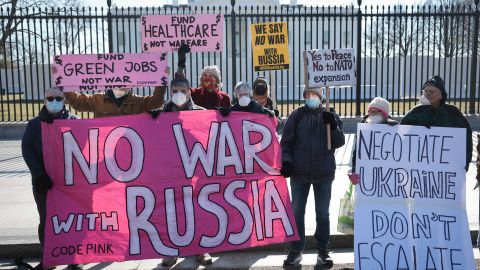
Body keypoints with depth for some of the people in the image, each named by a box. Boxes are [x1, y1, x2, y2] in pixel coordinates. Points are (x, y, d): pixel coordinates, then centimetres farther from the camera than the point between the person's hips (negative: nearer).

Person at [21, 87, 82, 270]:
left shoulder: (73, 121, 4)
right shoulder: (34, 124, 5)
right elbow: (27, 149, -3)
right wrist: (39, 174, -16)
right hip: (43, 182, 1)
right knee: (46, 221, 8)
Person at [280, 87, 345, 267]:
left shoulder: (330, 115, 5)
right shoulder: (297, 115, 4)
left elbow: (339, 142, 0)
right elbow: (286, 141, 2)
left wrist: (333, 126, -16)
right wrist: (286, 160, -12)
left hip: (324, 173, 0)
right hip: (299, 173, 0)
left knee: (323, 214, 9)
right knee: (297, 212, 7)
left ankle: (322, 251, 22)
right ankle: (296, 250, 20)